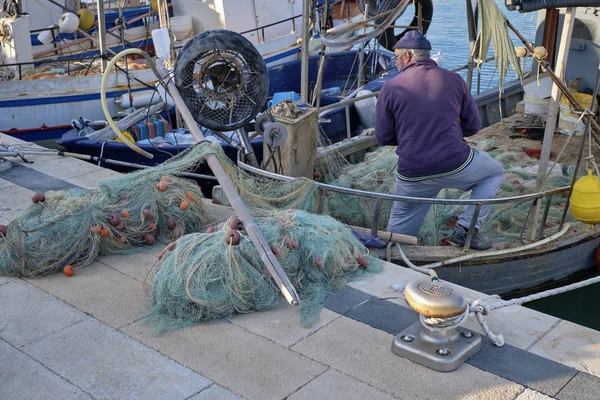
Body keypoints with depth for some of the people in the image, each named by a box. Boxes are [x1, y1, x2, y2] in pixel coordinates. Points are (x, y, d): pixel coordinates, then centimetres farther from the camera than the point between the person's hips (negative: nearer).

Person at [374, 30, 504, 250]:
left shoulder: (391, 87, -1)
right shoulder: (453, 79, 3)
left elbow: (383, 137, 4)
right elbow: (473, 126, 8)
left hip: (412, 174, 1)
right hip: (457, 166, -1)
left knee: (399, 228, 23)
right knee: (495, 172, 27)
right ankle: (467, 229, 15)